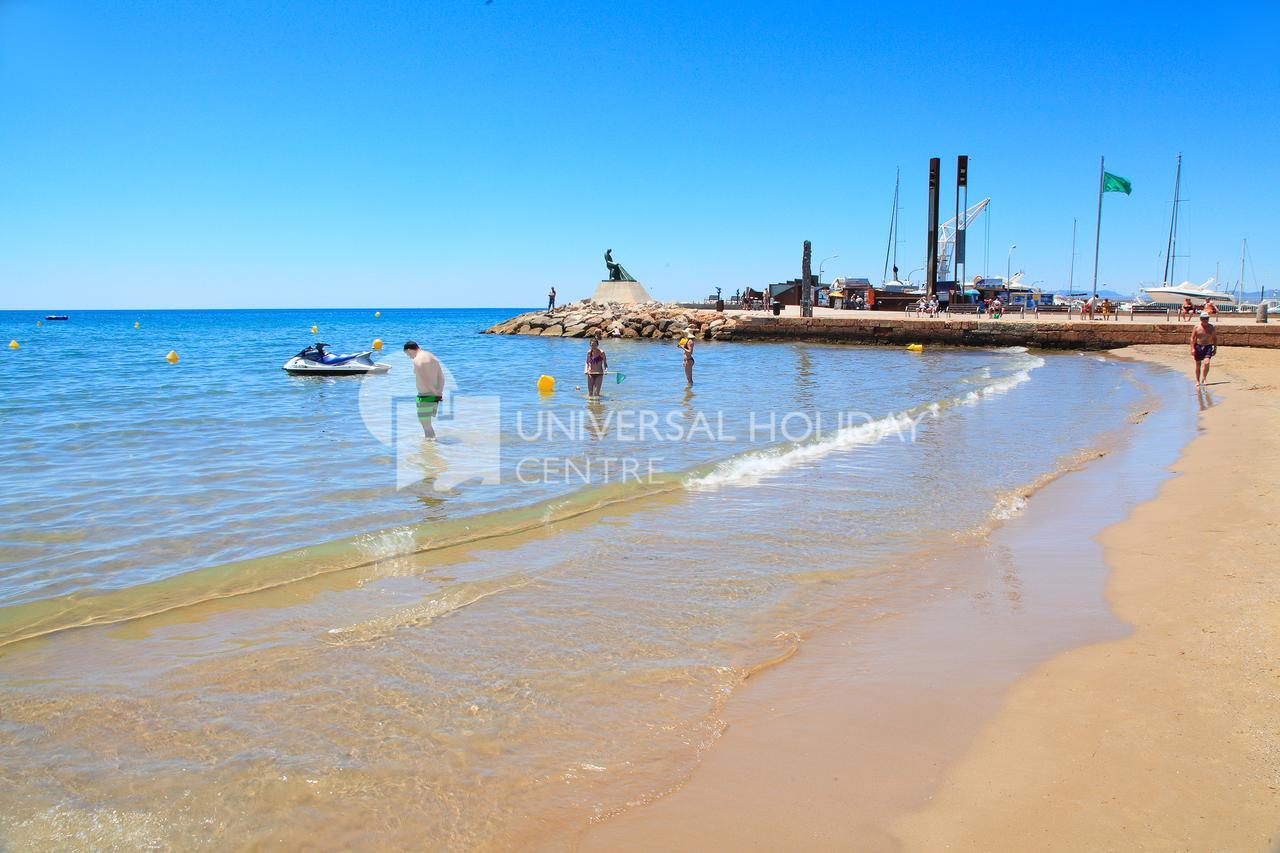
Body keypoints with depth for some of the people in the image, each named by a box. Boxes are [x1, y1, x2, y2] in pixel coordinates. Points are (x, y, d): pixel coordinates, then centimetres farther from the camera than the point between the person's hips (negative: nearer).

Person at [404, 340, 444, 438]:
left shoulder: (417, 360, -15)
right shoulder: (432, 357, 13)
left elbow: (425, 380, -22)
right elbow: (441, 376, 9)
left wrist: (436, 392, -14)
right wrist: (440, 392, 0)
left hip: (425, 397, -9)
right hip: (434, 397, 9)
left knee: (426, 426, -1)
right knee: (427, 424, 22)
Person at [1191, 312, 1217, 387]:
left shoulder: (1212, 327, 2)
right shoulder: (1197, 327, -1)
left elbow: (1215, 338, 9)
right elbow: (1192, 338, -1)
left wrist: (1215, 348, 6)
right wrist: (1192, 349, -9)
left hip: (1208, 347, 0)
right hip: (1198, 346, 0)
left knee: (1206, 362, -19)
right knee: (1198, 365, 6)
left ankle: (1204, 377, -1)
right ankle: (1197, 380, 18)